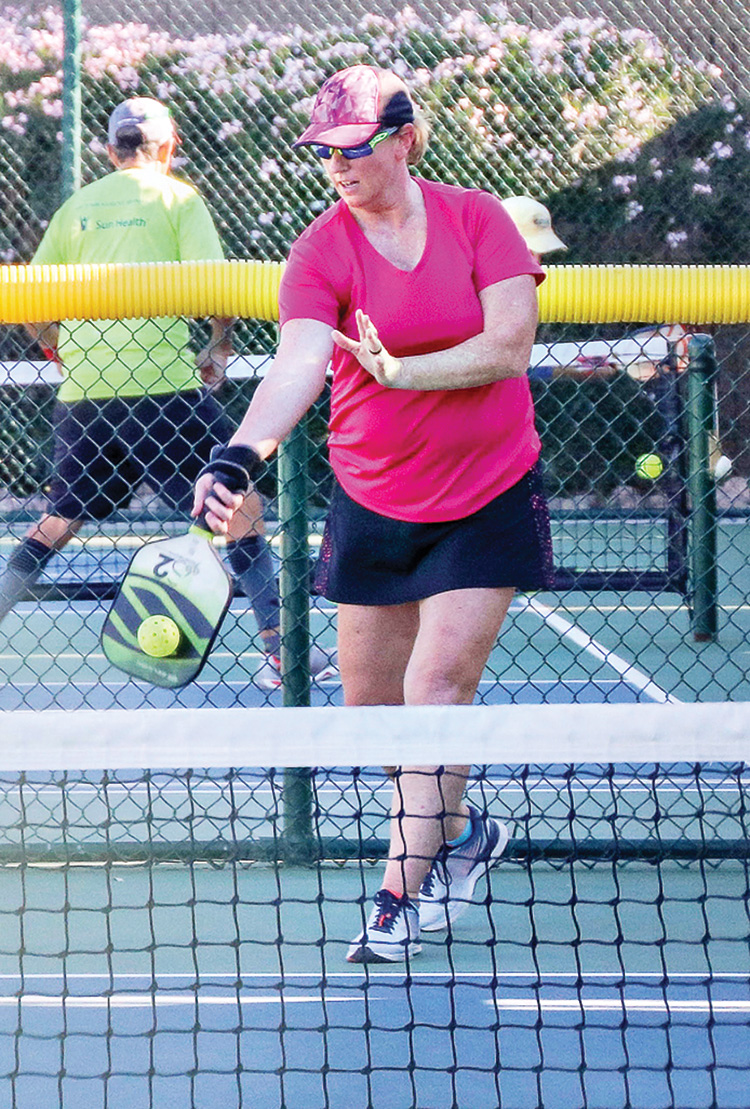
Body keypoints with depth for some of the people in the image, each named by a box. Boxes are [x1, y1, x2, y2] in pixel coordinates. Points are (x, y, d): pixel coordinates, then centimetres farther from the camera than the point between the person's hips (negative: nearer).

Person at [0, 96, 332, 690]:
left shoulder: (76, 206, 13)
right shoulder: (176, 196, 1)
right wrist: (219, 350, 5)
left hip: (83, 394, 4)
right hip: (161, 386, -4)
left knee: (62, 518, 19)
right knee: (240, 507, 3)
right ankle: (279, 647, -1)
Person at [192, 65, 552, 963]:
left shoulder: (477, 219, -6)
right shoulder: (321, 254, -9)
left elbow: (509, 348, -14)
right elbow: (298, 363, -25)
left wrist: (399, 369, -22)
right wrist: (240, 454, -43)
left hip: (488, 498, -2)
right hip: (374, 506, 2)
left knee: (438, 684, -12)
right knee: (371, 703, 7)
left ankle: (402, 895, -6)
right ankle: (461, 831, 34)